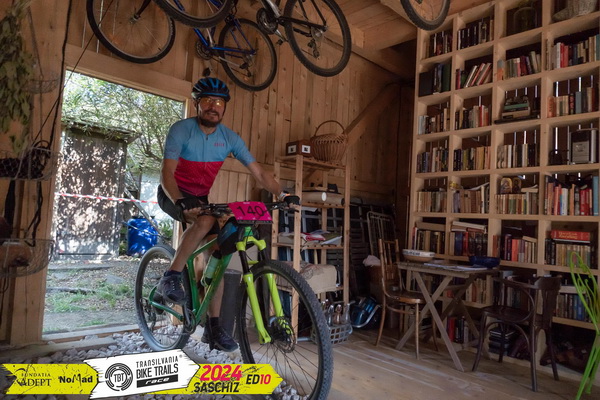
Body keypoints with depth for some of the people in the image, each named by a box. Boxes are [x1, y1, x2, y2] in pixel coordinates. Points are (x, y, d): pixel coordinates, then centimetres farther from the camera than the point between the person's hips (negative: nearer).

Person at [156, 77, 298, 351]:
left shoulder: (229, 137, -8)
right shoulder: (181, 129, -19)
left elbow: (258, 173, -11)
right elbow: (167, 172, -28)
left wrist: (283, 195, -25)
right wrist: (181, 201, -46)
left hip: (201, 197, 5)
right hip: (173, 194, -4)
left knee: (217, 253, -7)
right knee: (206, 220, -36)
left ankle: (213, 326, 2)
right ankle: (171, 277, -16)